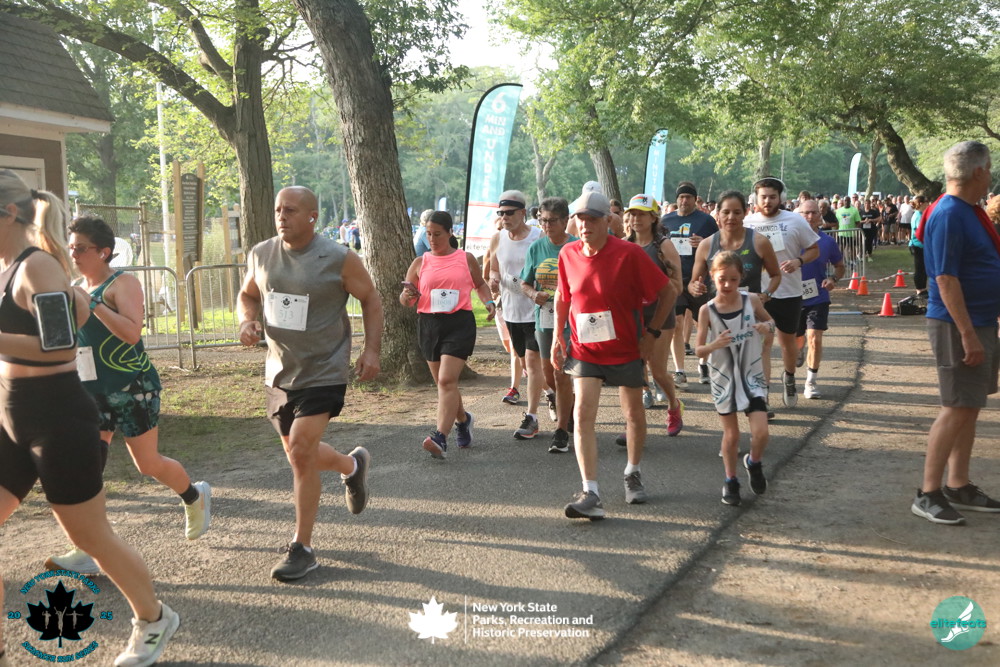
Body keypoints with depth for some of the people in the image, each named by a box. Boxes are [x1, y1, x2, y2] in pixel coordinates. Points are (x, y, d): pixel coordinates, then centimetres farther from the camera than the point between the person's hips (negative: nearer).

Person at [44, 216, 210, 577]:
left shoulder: (122, 283, -12)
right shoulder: (77, 289, 11)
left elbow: (132, 332, -28)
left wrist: (90, 303, -30)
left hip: (132, 387, -7)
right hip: (93, 390, 7)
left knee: (148, 463, 2)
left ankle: (195, 497, 31)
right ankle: (86, 551, 0)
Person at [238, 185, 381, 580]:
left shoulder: (338, 260, -12)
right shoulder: (261, 255, 1)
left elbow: (370, 300, 0)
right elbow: (248, 295, 17)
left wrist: (371, 350, -8)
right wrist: (248, 321, -5)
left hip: (323, 374, -6)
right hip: (278, 373, 6)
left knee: (301, 451, -15)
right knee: (300, 454, 17)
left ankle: (302, 549, 0)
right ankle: (353, 465, 49)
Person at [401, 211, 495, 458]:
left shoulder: (466, 259, 5)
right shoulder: (420, 263, 9)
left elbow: (480, 284, 21)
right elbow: (406, 299, 10)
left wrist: (489, 302, 2)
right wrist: (407, 296, -14)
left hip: (459, 323, -3)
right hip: (429, 325, 4)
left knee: (447, 380, -16)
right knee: (443, 382, 13)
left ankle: (440, 438, -21)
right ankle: (463, 419, 39)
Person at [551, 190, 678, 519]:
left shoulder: (629, 253, -16)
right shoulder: (568, 254, -4)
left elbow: (668, 291, -8)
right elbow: (562, 297, 12)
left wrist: (651, 332, -9)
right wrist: (557, 336, 6)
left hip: (626, 349, -2)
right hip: (584, 349, 2)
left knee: (634, 413, 13)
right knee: (583, 415, -12)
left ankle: (633, 474, 39)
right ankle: (590, 494, -11)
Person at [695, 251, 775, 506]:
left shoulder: (752, 301, -6)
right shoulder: (707, 310, -10)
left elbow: (769, 320, 12)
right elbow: (699, 350, -7)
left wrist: (768, 326, -11)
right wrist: (714, 345, -28)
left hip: (752, 376, 1)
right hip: (724, 379, -1)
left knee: (761, 432, -8)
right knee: (731, 434, 10)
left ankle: (754, 462, 25)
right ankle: (731, 481, 30)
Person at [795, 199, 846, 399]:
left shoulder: (828, 241, -2)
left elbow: (840, 266, 11)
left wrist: (833, 279, -8)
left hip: (818, 298, 0)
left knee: (815, 339, -12)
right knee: (797, 340, 16)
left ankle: (811, 383, 2)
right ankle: (799, 351, 54)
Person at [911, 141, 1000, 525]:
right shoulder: (949, 215, -17)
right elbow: (946, 279, -22)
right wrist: (968, 334, -24)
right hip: (958, 325, -10)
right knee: (957, 408, -7)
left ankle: (959, 487, 22)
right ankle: (928, 494, 1)